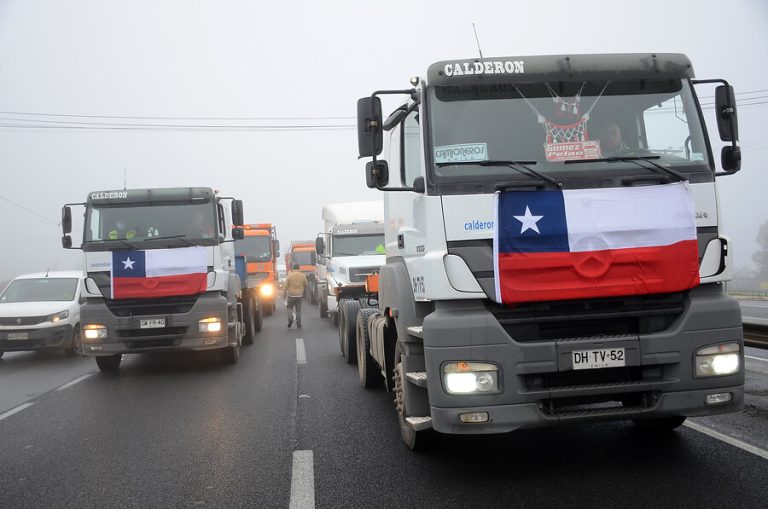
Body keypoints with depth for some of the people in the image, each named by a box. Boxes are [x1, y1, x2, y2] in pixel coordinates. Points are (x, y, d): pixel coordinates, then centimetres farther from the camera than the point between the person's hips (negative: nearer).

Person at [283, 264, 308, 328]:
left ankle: (290, 319, -8)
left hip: (291, 295, -2)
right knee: (298, 309, 8)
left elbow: (285, 286, -8)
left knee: (290, 308, 15)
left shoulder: (290, 275, -8)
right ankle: (298, 324, 5)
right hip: (299, 295, 2)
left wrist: (284, 295, 1)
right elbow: (306, 285, 9)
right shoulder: (303, 276, -1)